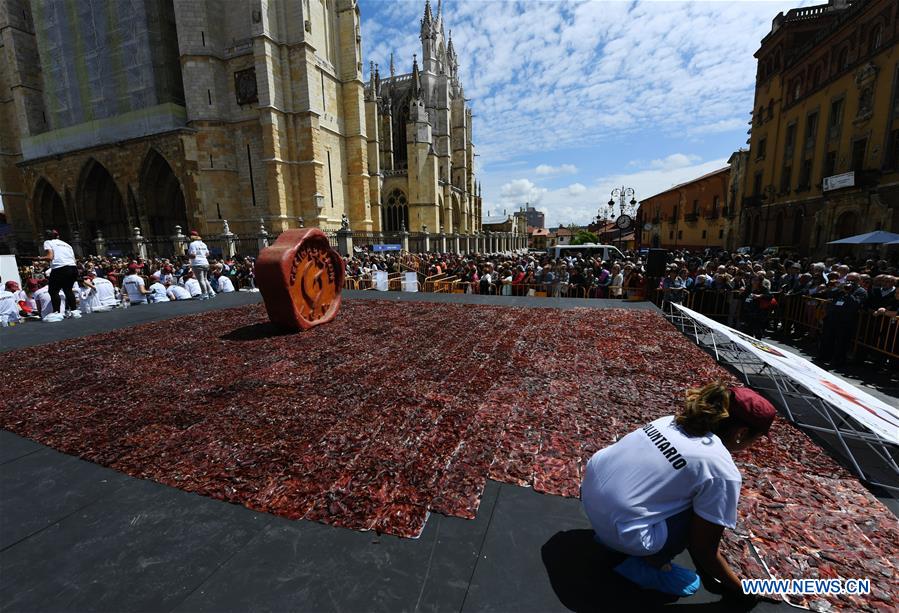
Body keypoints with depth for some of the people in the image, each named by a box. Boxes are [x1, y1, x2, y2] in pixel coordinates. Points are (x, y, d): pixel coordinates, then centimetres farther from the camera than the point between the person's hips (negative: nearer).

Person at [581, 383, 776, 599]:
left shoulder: (674, 420, 7)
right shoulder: (723, 472, -11)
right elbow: (704, 550, -1)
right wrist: (740, 588, 20)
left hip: (589, 487, 7)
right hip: (621, 530, -7)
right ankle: (652, 562, 12)